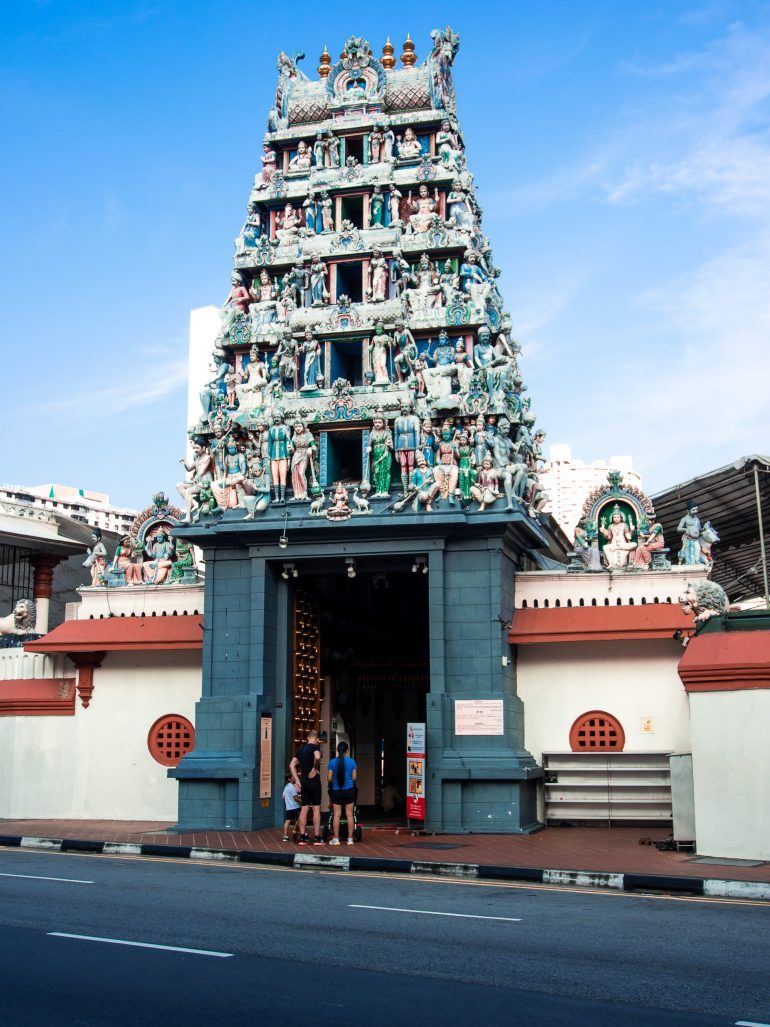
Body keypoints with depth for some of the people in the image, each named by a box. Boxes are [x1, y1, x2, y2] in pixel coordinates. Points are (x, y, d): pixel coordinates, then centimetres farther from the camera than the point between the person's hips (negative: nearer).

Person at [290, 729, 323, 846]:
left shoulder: (301, 748, 12)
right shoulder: (315, 746, -8)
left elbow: (292, 765, 12)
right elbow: (317, 757, -30)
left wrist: (297, 780, 8)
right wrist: (315, 768, -13)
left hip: (303, 781, 6)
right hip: (314, 781, -6)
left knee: (304, 808, 8)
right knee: (316, 808, -2)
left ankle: (302, 837, 8)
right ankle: (317, 838, -3)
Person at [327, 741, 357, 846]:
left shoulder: (332, 762, -6)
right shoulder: (351, 762, -3)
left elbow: (330, 778, -3)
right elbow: (354, 777, 2)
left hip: (336, 791, -1)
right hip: (349, 790, 1)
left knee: (337, 815, 4)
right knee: (349, 814, 6)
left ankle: (336, 839, 5)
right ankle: (350, 839, 8)